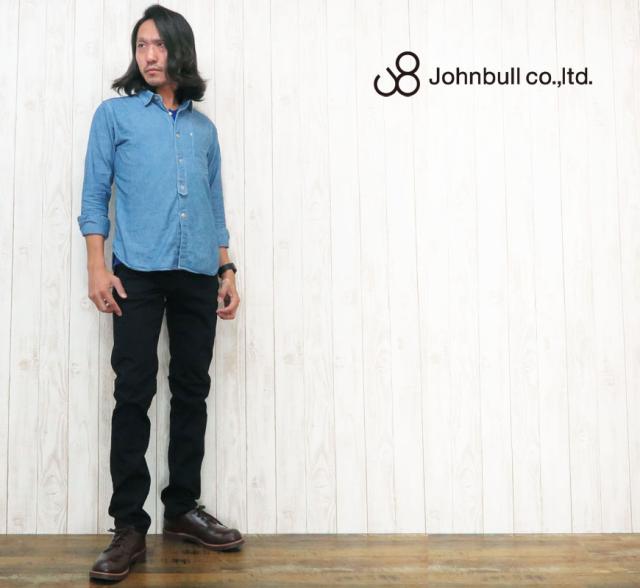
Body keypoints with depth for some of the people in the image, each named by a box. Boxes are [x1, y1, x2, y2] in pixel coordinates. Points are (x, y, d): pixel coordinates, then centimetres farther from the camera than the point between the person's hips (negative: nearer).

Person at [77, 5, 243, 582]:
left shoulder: (204, 127, 17)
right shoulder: (114, 114, 8)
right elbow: (95, 195, 4)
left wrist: (227, 269, 10)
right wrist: (98, 266, -6)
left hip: (198, 274, 4)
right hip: (139, 272, -3)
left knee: (192, 389, 6)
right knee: (134, 392, -5)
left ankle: (183, 508, 18)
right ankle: (129, 526, 2)